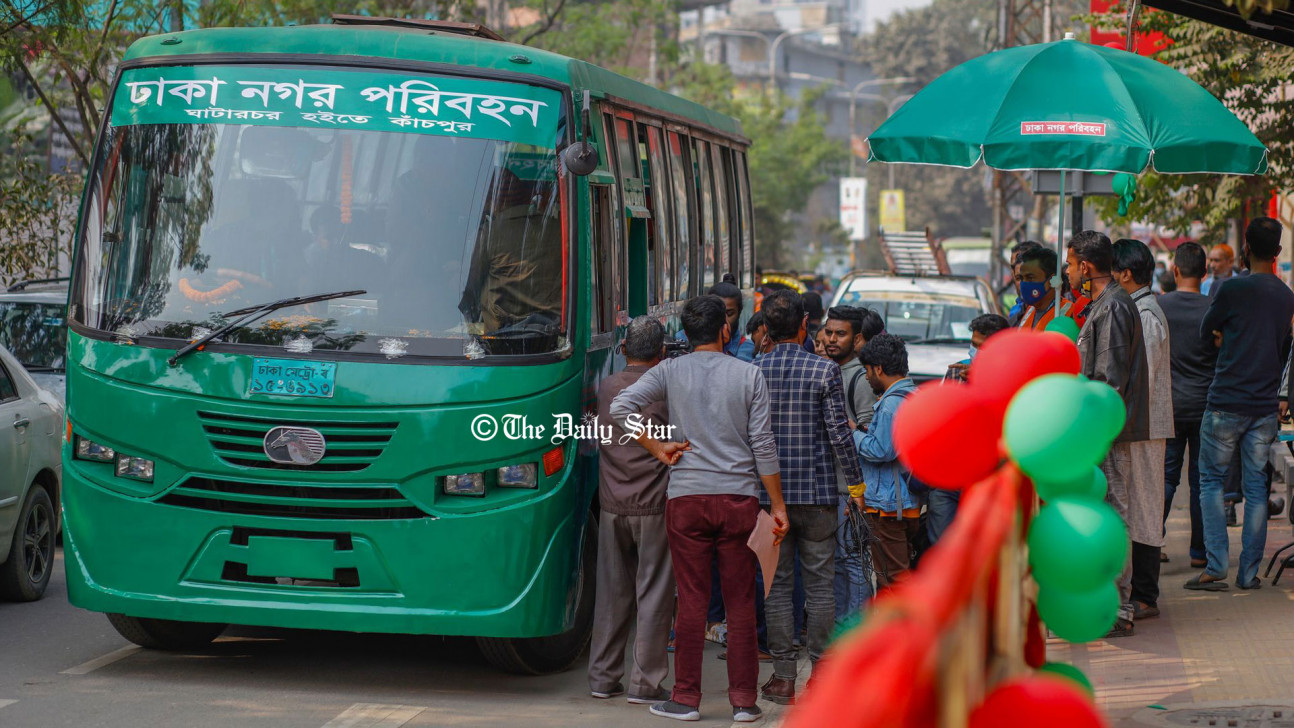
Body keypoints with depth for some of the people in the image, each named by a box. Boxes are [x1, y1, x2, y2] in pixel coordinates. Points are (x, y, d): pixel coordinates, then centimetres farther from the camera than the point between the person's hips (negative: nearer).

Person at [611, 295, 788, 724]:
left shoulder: (670, 372, 2)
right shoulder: (749, 375, 1)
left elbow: (621, 407, -11)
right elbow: (763, 445, 0)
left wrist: (658, 450, -1)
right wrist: (777, 504, 6)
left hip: (686, 497, 0)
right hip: (739, 496, 0)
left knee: (692, 601, 4)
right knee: (740, 603, 4)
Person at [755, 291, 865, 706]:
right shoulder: (824, 370, -7)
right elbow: (839, 433, -6)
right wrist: (856, 480, 5)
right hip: (816, 491, -1)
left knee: (777, 583, 6)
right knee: (820, 582, 5)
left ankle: (784, 676, 6)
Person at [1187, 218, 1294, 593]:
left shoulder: (1232, 288, -11)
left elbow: (1206, 332, 4)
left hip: (1226, 403, -4)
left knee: (1211, 480, 5)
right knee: (1256, 487, 8)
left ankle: (1215, 565, -4)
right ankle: (1249, 571, 8)